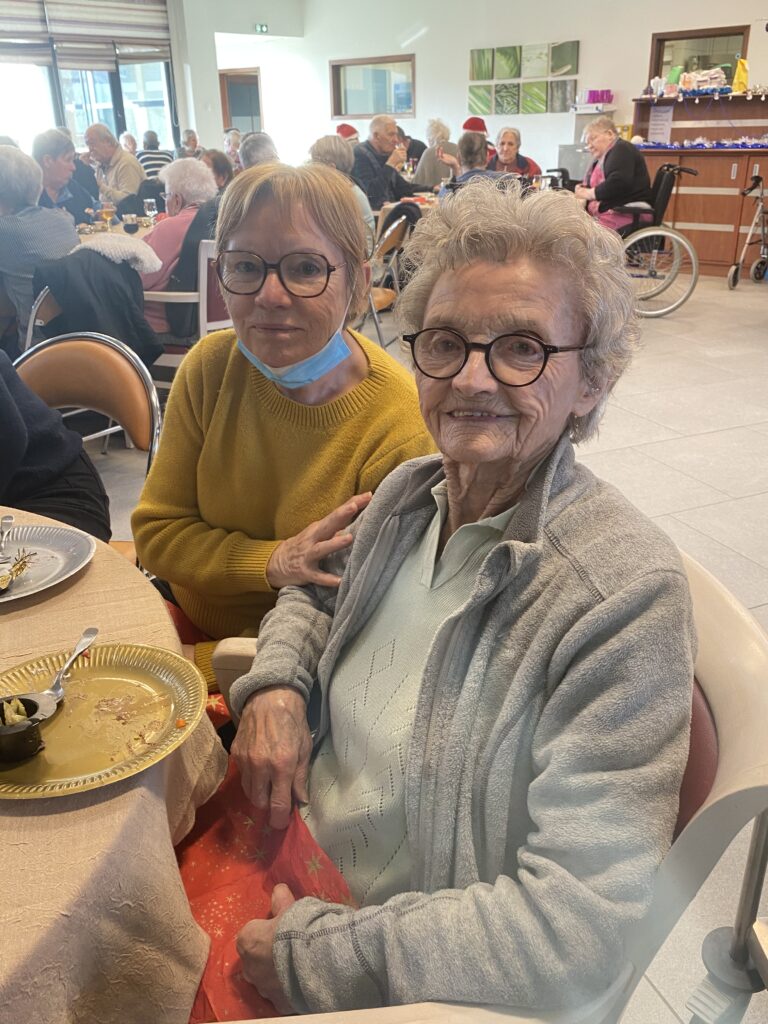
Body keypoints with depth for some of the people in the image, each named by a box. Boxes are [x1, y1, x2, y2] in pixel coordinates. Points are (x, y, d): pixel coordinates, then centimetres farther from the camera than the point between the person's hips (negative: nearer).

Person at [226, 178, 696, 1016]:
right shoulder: (409, 492, -4)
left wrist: (315, 955, -21)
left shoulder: (623, 593, -26)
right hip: (293, 852, 6)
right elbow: (318, 599, 15)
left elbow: (581, 928, -27)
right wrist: (274, 685, -7)